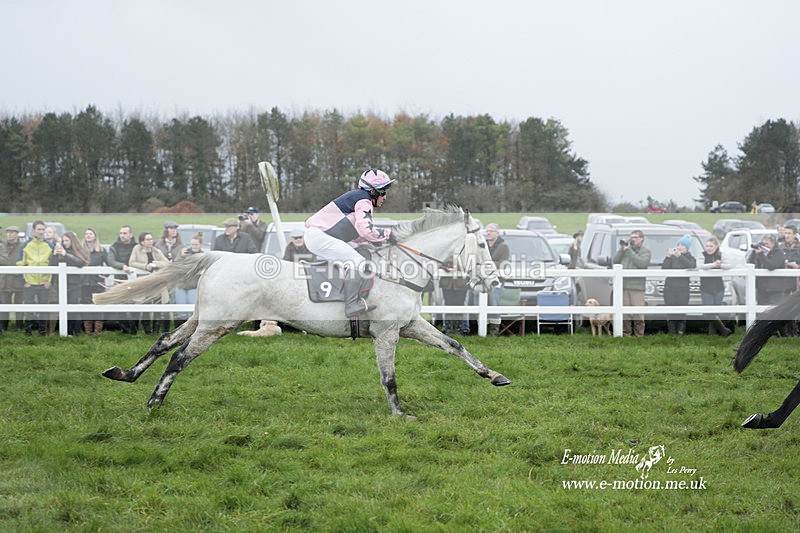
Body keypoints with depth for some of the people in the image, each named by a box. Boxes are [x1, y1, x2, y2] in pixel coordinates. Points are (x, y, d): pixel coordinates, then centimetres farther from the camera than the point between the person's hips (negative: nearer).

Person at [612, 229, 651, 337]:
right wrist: (622, 249, 0)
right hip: (623, 286, 3)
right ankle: (626, 334, 9)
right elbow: (614, 261, 11)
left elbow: (642, 263, -11)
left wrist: (629, 251, -10)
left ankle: (639, 335, -2)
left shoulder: (645, 252, 7)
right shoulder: (625, 250, 19)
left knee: (638, 313, -7)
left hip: (637, 287, -3)